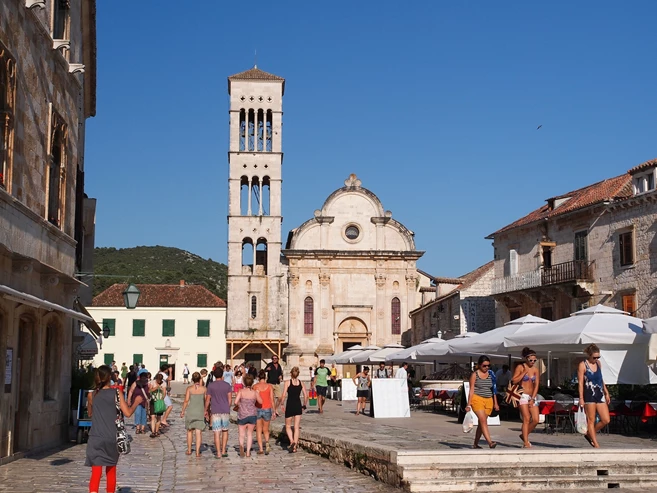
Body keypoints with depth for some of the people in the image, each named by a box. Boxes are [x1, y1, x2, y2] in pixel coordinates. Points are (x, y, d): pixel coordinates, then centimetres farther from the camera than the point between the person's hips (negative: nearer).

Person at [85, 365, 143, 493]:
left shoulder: (92, 395, 3)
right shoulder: (116, 393, -3)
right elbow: (127, 413, -4)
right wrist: (137, 402, 13)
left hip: (95, 439, 1)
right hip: (110, 438, 0)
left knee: (96, 473, -5)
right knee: (111, 471, 18)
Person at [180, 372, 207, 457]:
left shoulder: (189, 388, -6)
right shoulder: (203, 389, -3)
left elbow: (186, 401, -8)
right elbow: (206, 401, 5)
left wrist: (183, 411, 4)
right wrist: (205, 411, 20)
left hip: (191, 411, 0)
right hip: (200, 412, 0)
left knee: (189, 431, 16)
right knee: (198, 433, 2)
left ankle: (189, 450, 24)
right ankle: (197, 452, -1)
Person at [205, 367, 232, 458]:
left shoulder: (211, 386, -2)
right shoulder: (227, 385, 3)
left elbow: (207, 400, -1)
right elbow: (230, 399, 3)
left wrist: (206, 411, 10)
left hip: (215, 412, -2)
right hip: (226, 411, 2)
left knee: (217, 433, -1)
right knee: (225, 431, 16)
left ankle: (218, 453, -2)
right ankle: (223, 451, 14)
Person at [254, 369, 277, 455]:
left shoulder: (255, 386, -3)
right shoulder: (269, 386, -1)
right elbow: (272, 400, -1)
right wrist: (274, 411, 6)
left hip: (257, 409, -1)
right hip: (267, 409, 1)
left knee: (258, 430, 9)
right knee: (265, 430, 17)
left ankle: (260, 449, 3)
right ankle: (267, 444, -6)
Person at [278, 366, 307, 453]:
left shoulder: (288, 382, -6)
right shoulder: (301, 383, 3)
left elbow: (284, 395, -12)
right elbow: (306, 396, 1)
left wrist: (280, 404, 0)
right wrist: (304, 405, 13)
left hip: (290, 405, -3)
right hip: (298, 405, 3)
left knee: (288, 426, 12)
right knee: (296, 427, 9)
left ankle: (292, 441, -10)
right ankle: (295, 445, 6)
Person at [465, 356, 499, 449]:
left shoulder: (491, 374, 11)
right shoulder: (475, 374, -1)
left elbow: (494, 389, 16)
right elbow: (471, 390, -3)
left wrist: (495, 403, 13)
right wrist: (469, 404, -8)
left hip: (488, 400, 5)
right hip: (477, 399, -5)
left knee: (481, 423, 6)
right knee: (483, 421, -16)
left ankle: (475, 444, 15)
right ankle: (490, 442, -25)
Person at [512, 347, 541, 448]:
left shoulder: (535, 369, 10)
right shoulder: (520, 367, -3)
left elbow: (536, 385, 5)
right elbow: (514, 381, -11)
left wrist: (532, 399, -3)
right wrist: (524, 372, -15)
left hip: (532, 396, 5)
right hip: (523, 395, -5)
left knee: (536, 420, -2)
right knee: (527, 419, -14)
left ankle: (524, 435, 20)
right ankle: (526, 443, -12)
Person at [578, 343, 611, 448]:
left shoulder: (598, 363, 11)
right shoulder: (582, 365, -6)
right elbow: (580, 383, -9)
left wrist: (606, 393, 19)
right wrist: (581, 398, -14)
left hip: (600, 394, 6)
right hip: (589, 395, -6)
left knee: (606, 420, 1)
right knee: (591, 420, -1)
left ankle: (589, 434, 21)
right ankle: (596, 445, 4)